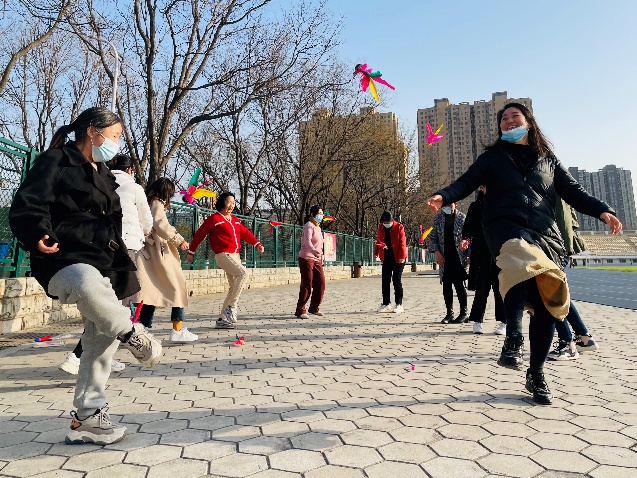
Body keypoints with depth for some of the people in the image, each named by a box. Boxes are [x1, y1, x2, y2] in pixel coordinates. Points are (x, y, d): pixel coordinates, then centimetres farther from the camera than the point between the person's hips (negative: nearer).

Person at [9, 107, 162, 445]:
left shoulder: (101, 175, 21)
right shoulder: (56, 161, -3)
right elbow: (25, 206, -15)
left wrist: (122, 271, 22)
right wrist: (38, 236, -35)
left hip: (101, 267, 8)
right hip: (64, 261, -8)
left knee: (101, 339, 8)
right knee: (87, 282, -43)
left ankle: (87, 419, 21)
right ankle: (131, 334, -16)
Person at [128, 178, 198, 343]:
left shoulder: (145, 203, 19)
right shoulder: (157, 203, -5)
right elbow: (160, 224, -21)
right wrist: (179, 239, -17)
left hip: (145, 253, 8)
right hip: (159, 252, -8)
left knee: (151, 290, 10)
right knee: (177, 286, 0)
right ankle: (178, 330, 0)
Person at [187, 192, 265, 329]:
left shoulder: (235, 220, 18)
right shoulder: (214, 218, -3)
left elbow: (245, 233, 12)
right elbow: (199, 234, -1)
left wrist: (257, 244, -3)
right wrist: (191, 252, 0)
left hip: (235, 255, 8)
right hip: (223, 255, -8)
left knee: (234, 288, 6)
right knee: (243, 273, -27)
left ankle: (222, 319, 13)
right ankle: (231, 307, -18)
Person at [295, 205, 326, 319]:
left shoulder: (318, 227, 17)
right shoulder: (309, 226, -11)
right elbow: (307, 241, -28)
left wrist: (321, 257, 17)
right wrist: (315, 252, -44)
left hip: (316, 260, 8)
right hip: (306, 259, -8)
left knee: (321, 283, 4)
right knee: (307, 285, -7)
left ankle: (314, 308, 19)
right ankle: (300, 311, 2)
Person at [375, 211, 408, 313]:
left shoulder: (399, 227, -8)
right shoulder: (381, 228, 5)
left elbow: (402, 242, -11)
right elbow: (378, 241, 15)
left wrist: (402, 256, -16)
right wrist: (377, 253, 12)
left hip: (397, 259, -5)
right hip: (386, 258, 5)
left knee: (397, 281, -3)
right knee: (385, 281, 7)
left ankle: (399, 304, 5)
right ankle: (385, 303, 17)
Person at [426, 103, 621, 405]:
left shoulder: (548, 160, 23)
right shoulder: (493, 157, 18)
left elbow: (573, 191, 18)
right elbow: (467, 182, 4)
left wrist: (601, 210, 1)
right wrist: (444, 196, -16)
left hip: (545, 233, 3)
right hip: (506, 227, -3)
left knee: (547, 304, -3)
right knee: (523, 263, -40)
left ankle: (536, 374, 12)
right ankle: (513, 339, -30)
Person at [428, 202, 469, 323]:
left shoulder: (462, 218, -1)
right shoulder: (438, 219, 8)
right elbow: (433, 238, 10)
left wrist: (469, 255, -7)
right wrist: (436, 252, -4)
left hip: (459, 258, -3)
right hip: (444, 259, 3)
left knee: (460, 285, -1)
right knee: (446, 286, 5)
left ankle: (463, 312, 11)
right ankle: (449, 313, 14)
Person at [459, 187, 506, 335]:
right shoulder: (475, 206, 8)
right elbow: (468, 225, -2)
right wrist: (466, 237, -21)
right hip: (481, 253, -1)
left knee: (500, 288, 3)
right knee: (482, 288, -1)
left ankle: (502, 322, 13)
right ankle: (477, 321, 10)